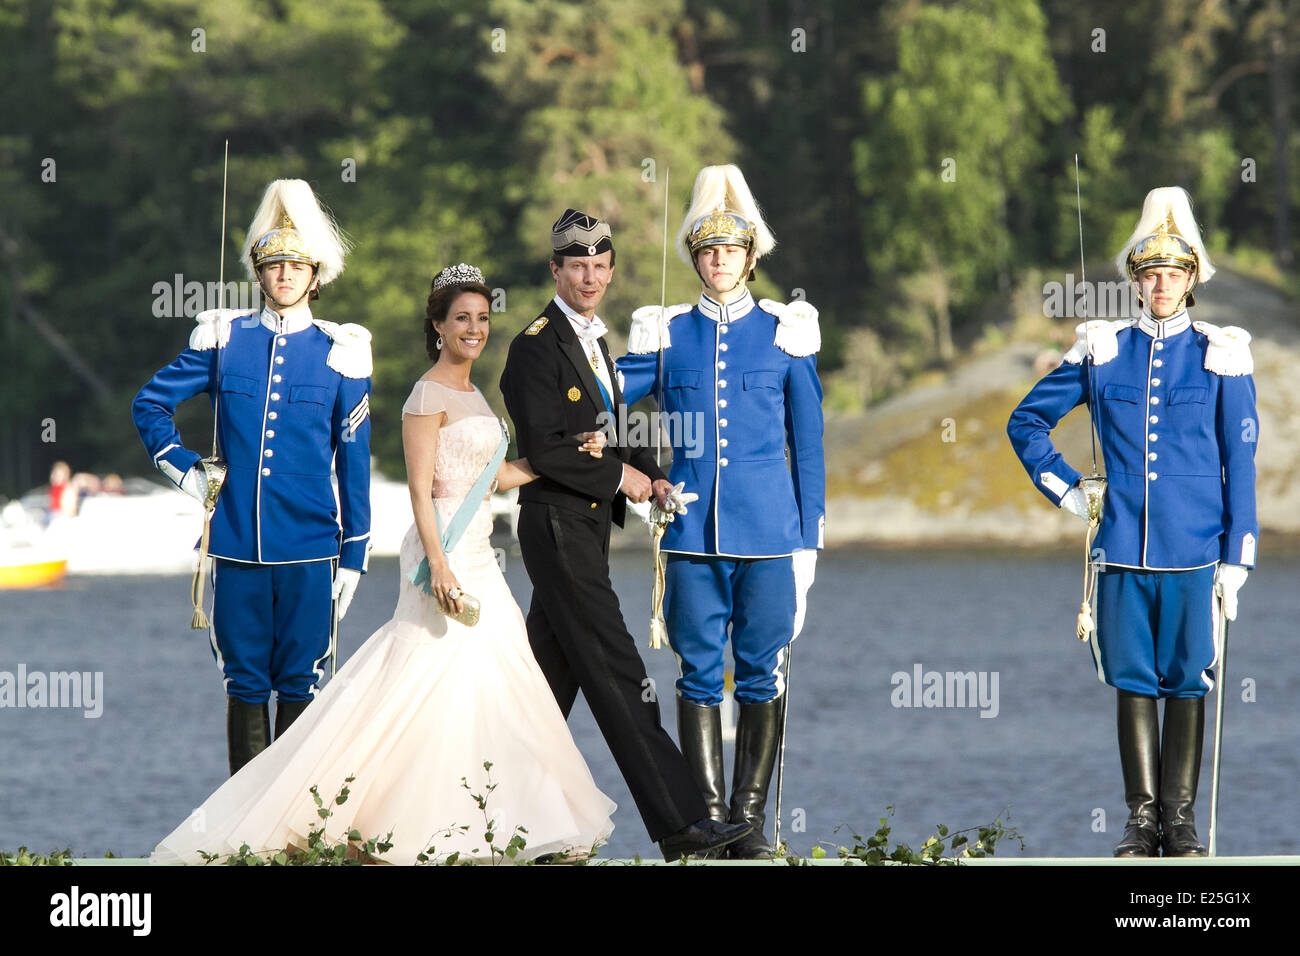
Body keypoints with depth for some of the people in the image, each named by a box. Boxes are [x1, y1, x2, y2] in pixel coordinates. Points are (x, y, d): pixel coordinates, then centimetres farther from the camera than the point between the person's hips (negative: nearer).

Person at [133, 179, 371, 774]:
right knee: (245, 684, 5)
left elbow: (354, 461, 6)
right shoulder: (224, 340, 6)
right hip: (236, 543, 1)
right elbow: (149, 404, 17)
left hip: (309, 547, -1)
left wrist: (353, 554, 3)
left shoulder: (339, 354, 4)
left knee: (299, 683, 1)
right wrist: (182, 467, 5)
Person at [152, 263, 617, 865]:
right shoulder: (429, 395, -10)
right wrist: (438, 564, -24)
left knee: (488, 687, 9)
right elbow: (420, 489, -16)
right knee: (432, 683, -10)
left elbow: (496, 475, 23)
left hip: (477, 557, 9)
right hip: (444, 551, -9)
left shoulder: (472, 395, 16)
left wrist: (569, 456, 16)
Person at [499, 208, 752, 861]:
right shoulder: (536, 346, -12)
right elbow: (545, 449, -18)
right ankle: (677, 826, -15)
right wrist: (620, 476, -12)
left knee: (550, 675, 12)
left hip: (588, 526, 10)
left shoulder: (591, 341, 17)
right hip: (558, 527, -10)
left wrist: (648, 476, 5)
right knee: (618, 678, -12)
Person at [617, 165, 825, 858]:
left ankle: (749, 821, 8)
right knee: (699, 673, 2)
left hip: (768, 532, -1)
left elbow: (808, 447, 7)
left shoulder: (784, 334, 5)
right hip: (693, 533, 1)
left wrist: (808, 541, 4)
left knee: (762, 673, 1)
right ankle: (707, 816, 7)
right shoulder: (666, 335, 8)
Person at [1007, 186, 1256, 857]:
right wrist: (1065, 491, 8)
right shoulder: (1102, 351, 6)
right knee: (1134, 681, 5)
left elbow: (1240, 464, 1)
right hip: (1122, 548, 2)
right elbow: (1026, 421, 17)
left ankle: (1180, 819, 9)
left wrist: (1235, 557, -3)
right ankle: (1143, 816, 11)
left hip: (1194, 549, -2)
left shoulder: (1221, 356, 2)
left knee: (1187, 680, 1)